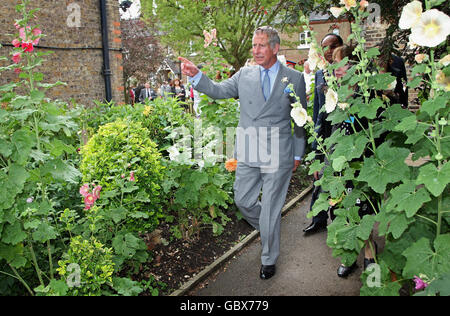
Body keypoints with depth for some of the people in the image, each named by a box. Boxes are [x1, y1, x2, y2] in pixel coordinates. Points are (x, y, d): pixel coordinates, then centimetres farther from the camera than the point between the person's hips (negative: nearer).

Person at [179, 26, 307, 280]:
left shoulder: (294, 78, 1)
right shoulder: (244, 75, 7)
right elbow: (218, 91, 4)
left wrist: (298, 154, 5)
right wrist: (196, 75, -13)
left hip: (278, 154, -3)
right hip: (248, 154, 4)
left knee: (270, 209, 6)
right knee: (243, 200, 14)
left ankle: (269, 259, 27)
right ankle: (268, 229, 44)